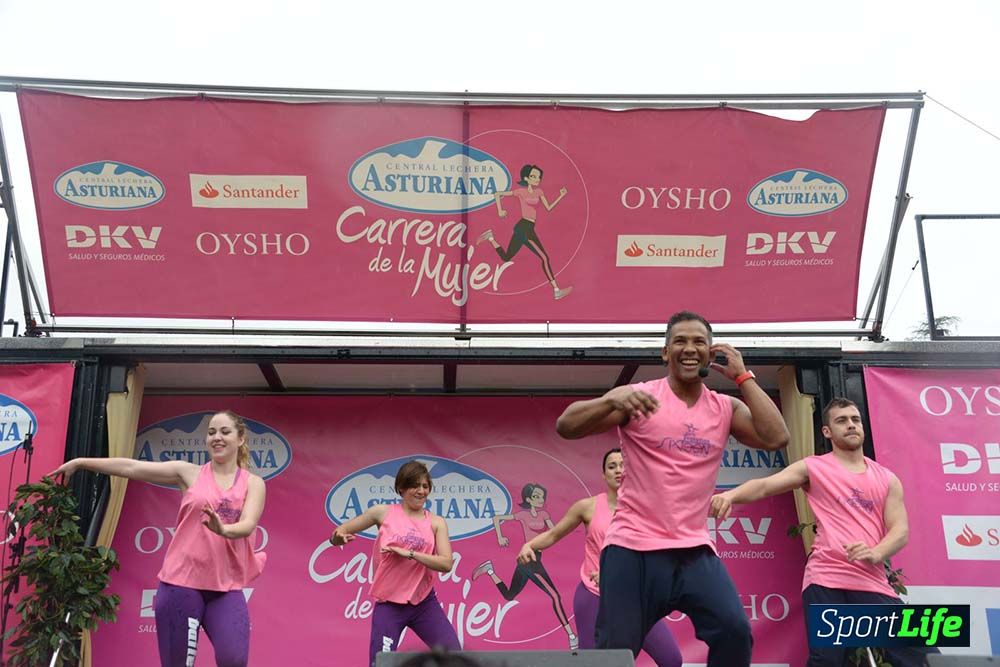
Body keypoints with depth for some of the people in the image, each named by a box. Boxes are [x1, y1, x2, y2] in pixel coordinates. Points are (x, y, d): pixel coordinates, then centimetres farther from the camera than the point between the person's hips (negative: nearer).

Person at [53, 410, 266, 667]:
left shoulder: (253, 483, 6)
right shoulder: (189, 473, 7)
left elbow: (248, 524, -11)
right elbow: (132, 467, 4)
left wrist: (223, 529, -33)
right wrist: (81, 462, 1)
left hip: (226, 587, 0)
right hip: (181, 582, 0)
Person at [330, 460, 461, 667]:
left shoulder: (436, 522, 3)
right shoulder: (383, 513, 1)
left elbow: (446, 563, -9)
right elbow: (339, 532, 6)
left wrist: (409, 553, -19)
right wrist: (338, 537, -19)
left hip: (424, 603, 2)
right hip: (388, 605, -2)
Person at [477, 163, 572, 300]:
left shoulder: (538, 191, 14)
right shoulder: (521, 191, -3)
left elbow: (549, 208, 14)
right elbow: (497, 194, 1)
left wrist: (561, 196, 5)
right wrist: (500, 211, -6)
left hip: (524, 228, 8)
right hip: (525, 227, -8)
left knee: (506, 258, 16)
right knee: (545, 258, -13)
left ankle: (490, 237, 24)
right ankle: (556, 290, -15)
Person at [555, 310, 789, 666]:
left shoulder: (726, 408, 8)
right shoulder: (638, 396, -3)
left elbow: (776, 437, -7)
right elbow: (565, 426, -11)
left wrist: (742, 376, -4)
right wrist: (613, 401, -30)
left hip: (695, 550, 3)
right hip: (633, 548, -3)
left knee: (735, 632, -15)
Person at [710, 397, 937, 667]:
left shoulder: (887, 479, 18)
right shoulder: (813, 468, 10)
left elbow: (900, 529, 8)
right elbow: (764, 486, -1)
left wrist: (876, 553, -15)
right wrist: (731, 495, -24)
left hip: (872, 581, 3)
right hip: (825, 579, -3)